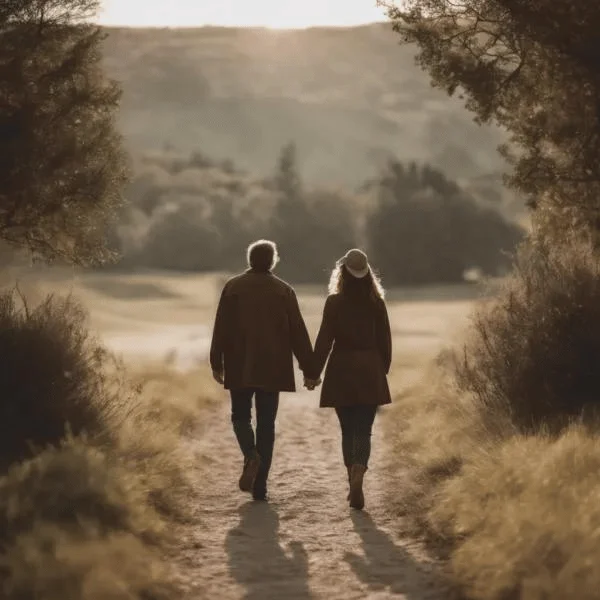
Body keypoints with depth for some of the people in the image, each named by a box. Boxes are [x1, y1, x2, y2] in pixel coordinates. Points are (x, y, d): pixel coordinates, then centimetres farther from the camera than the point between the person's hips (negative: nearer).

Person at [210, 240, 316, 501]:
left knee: (241, 416, 16)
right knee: (266, 423, 5)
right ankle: (260, 487, 2)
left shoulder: (233, 287, 0)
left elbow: (221, 328, -1)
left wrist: (217, 363, 6)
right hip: (272, 368, 0)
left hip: (240, 368, 0)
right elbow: (298, 332, 0)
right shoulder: (284, 290, 0)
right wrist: (309, 369, 4)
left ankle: (251, 455, -15)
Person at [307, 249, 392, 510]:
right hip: (370, 372, 1)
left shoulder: (334, 302, -6)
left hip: (341, 371, -1)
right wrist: (383, 369, 17)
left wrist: (314, 372, 0)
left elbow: (324, 340, -6)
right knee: (363, 431, -1)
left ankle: (353, 483, 19)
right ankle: (357, 479, -22)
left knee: (348, 430, 13)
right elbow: (385, 340, 4)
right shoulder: (376, 303, -1)